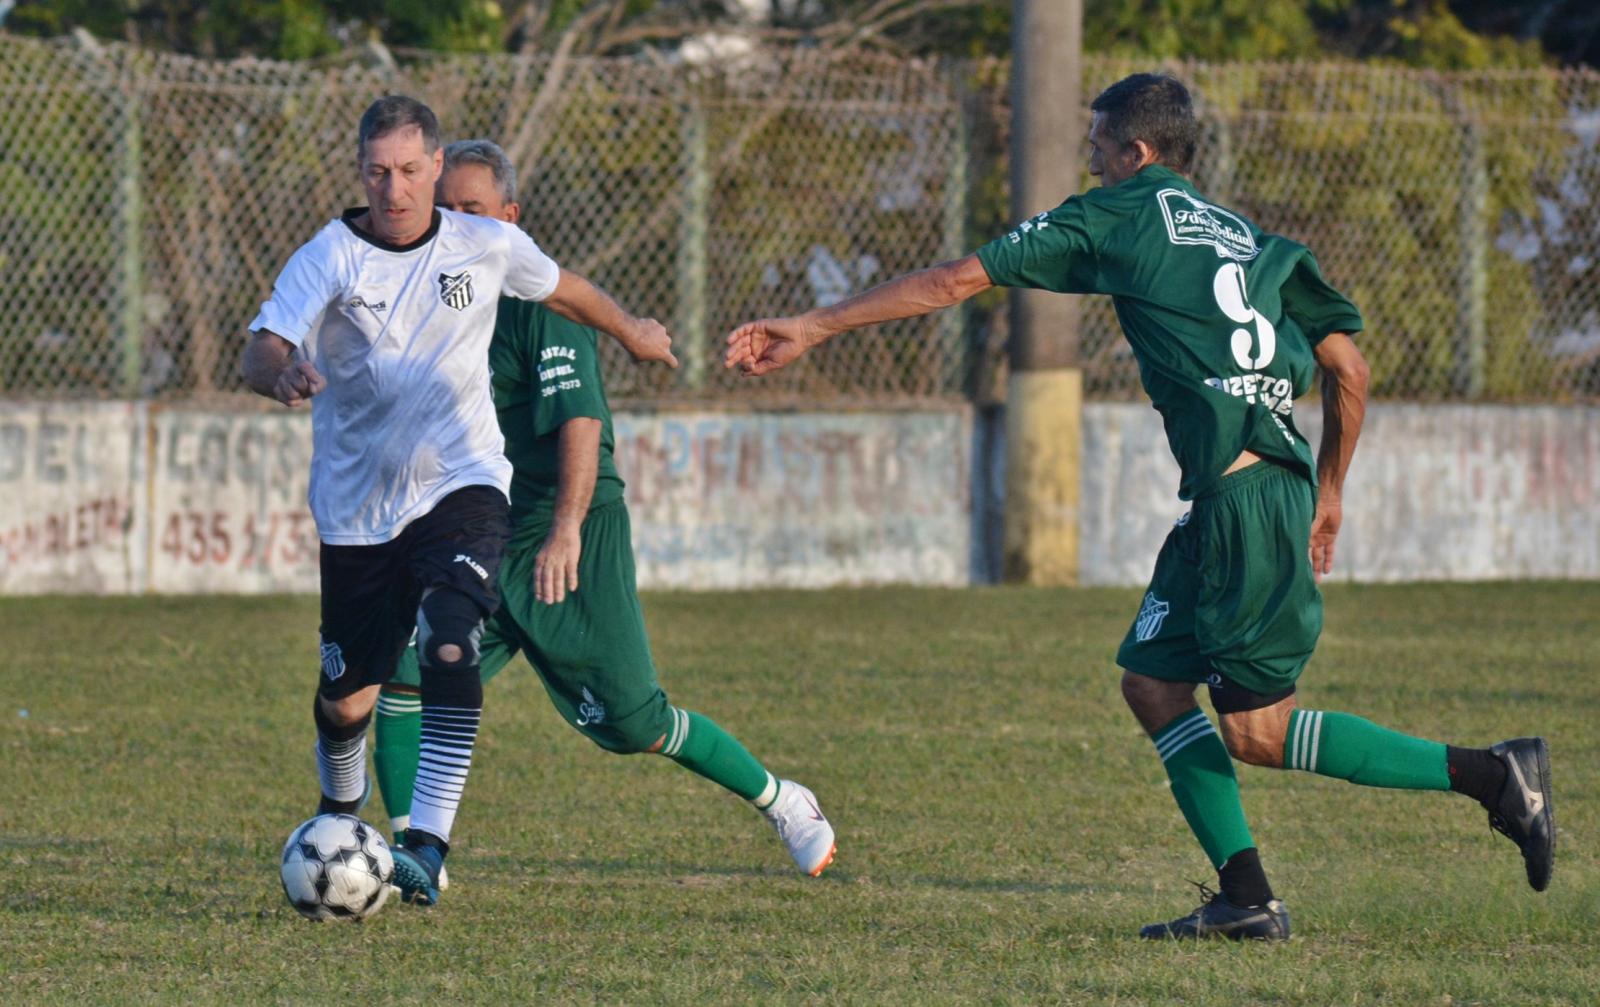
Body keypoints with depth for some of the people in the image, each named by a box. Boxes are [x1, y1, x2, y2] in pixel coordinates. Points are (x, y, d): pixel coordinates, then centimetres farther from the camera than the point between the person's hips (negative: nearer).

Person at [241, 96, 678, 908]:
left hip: (461, 482, 0)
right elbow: (259, 353, -24)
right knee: (346, 696, 7)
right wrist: (281, 372, -49)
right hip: (358, 504, 0)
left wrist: (633, 333, 37)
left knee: (449, 642, -26)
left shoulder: (486, 247, -2)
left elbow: (560, 288, 20)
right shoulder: (328, 259, -10)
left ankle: (430, 842, -29)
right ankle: (341, 812, 40)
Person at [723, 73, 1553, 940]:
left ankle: (1492, 773, -9)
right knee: (1153, 681, 13)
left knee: (1257, 732, -5)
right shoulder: (1253, 242, 21)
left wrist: (812, 328, 8)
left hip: (1243, 498, -8)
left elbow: (958, 281, 3)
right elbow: (1347, 366, 19)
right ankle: (1245, 896, 8)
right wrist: (1328, 494, 30)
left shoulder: (1119, 217, 2)